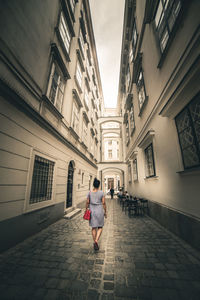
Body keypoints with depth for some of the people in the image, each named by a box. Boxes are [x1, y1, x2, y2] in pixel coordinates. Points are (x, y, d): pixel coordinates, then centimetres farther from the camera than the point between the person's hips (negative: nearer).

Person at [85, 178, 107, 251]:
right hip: (99, 211, -2)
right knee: (100, 227, 15)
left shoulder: (89, 193, -4)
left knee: (93, 228, 16)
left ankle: (95, 243, 24)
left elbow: (87, 202, -1)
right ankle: (96, 240, -2)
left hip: (92, 211, 2)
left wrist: (86, 210, 10)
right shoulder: (101, 193, -9)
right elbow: (103, 203, -8)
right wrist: (105, 212, 2)